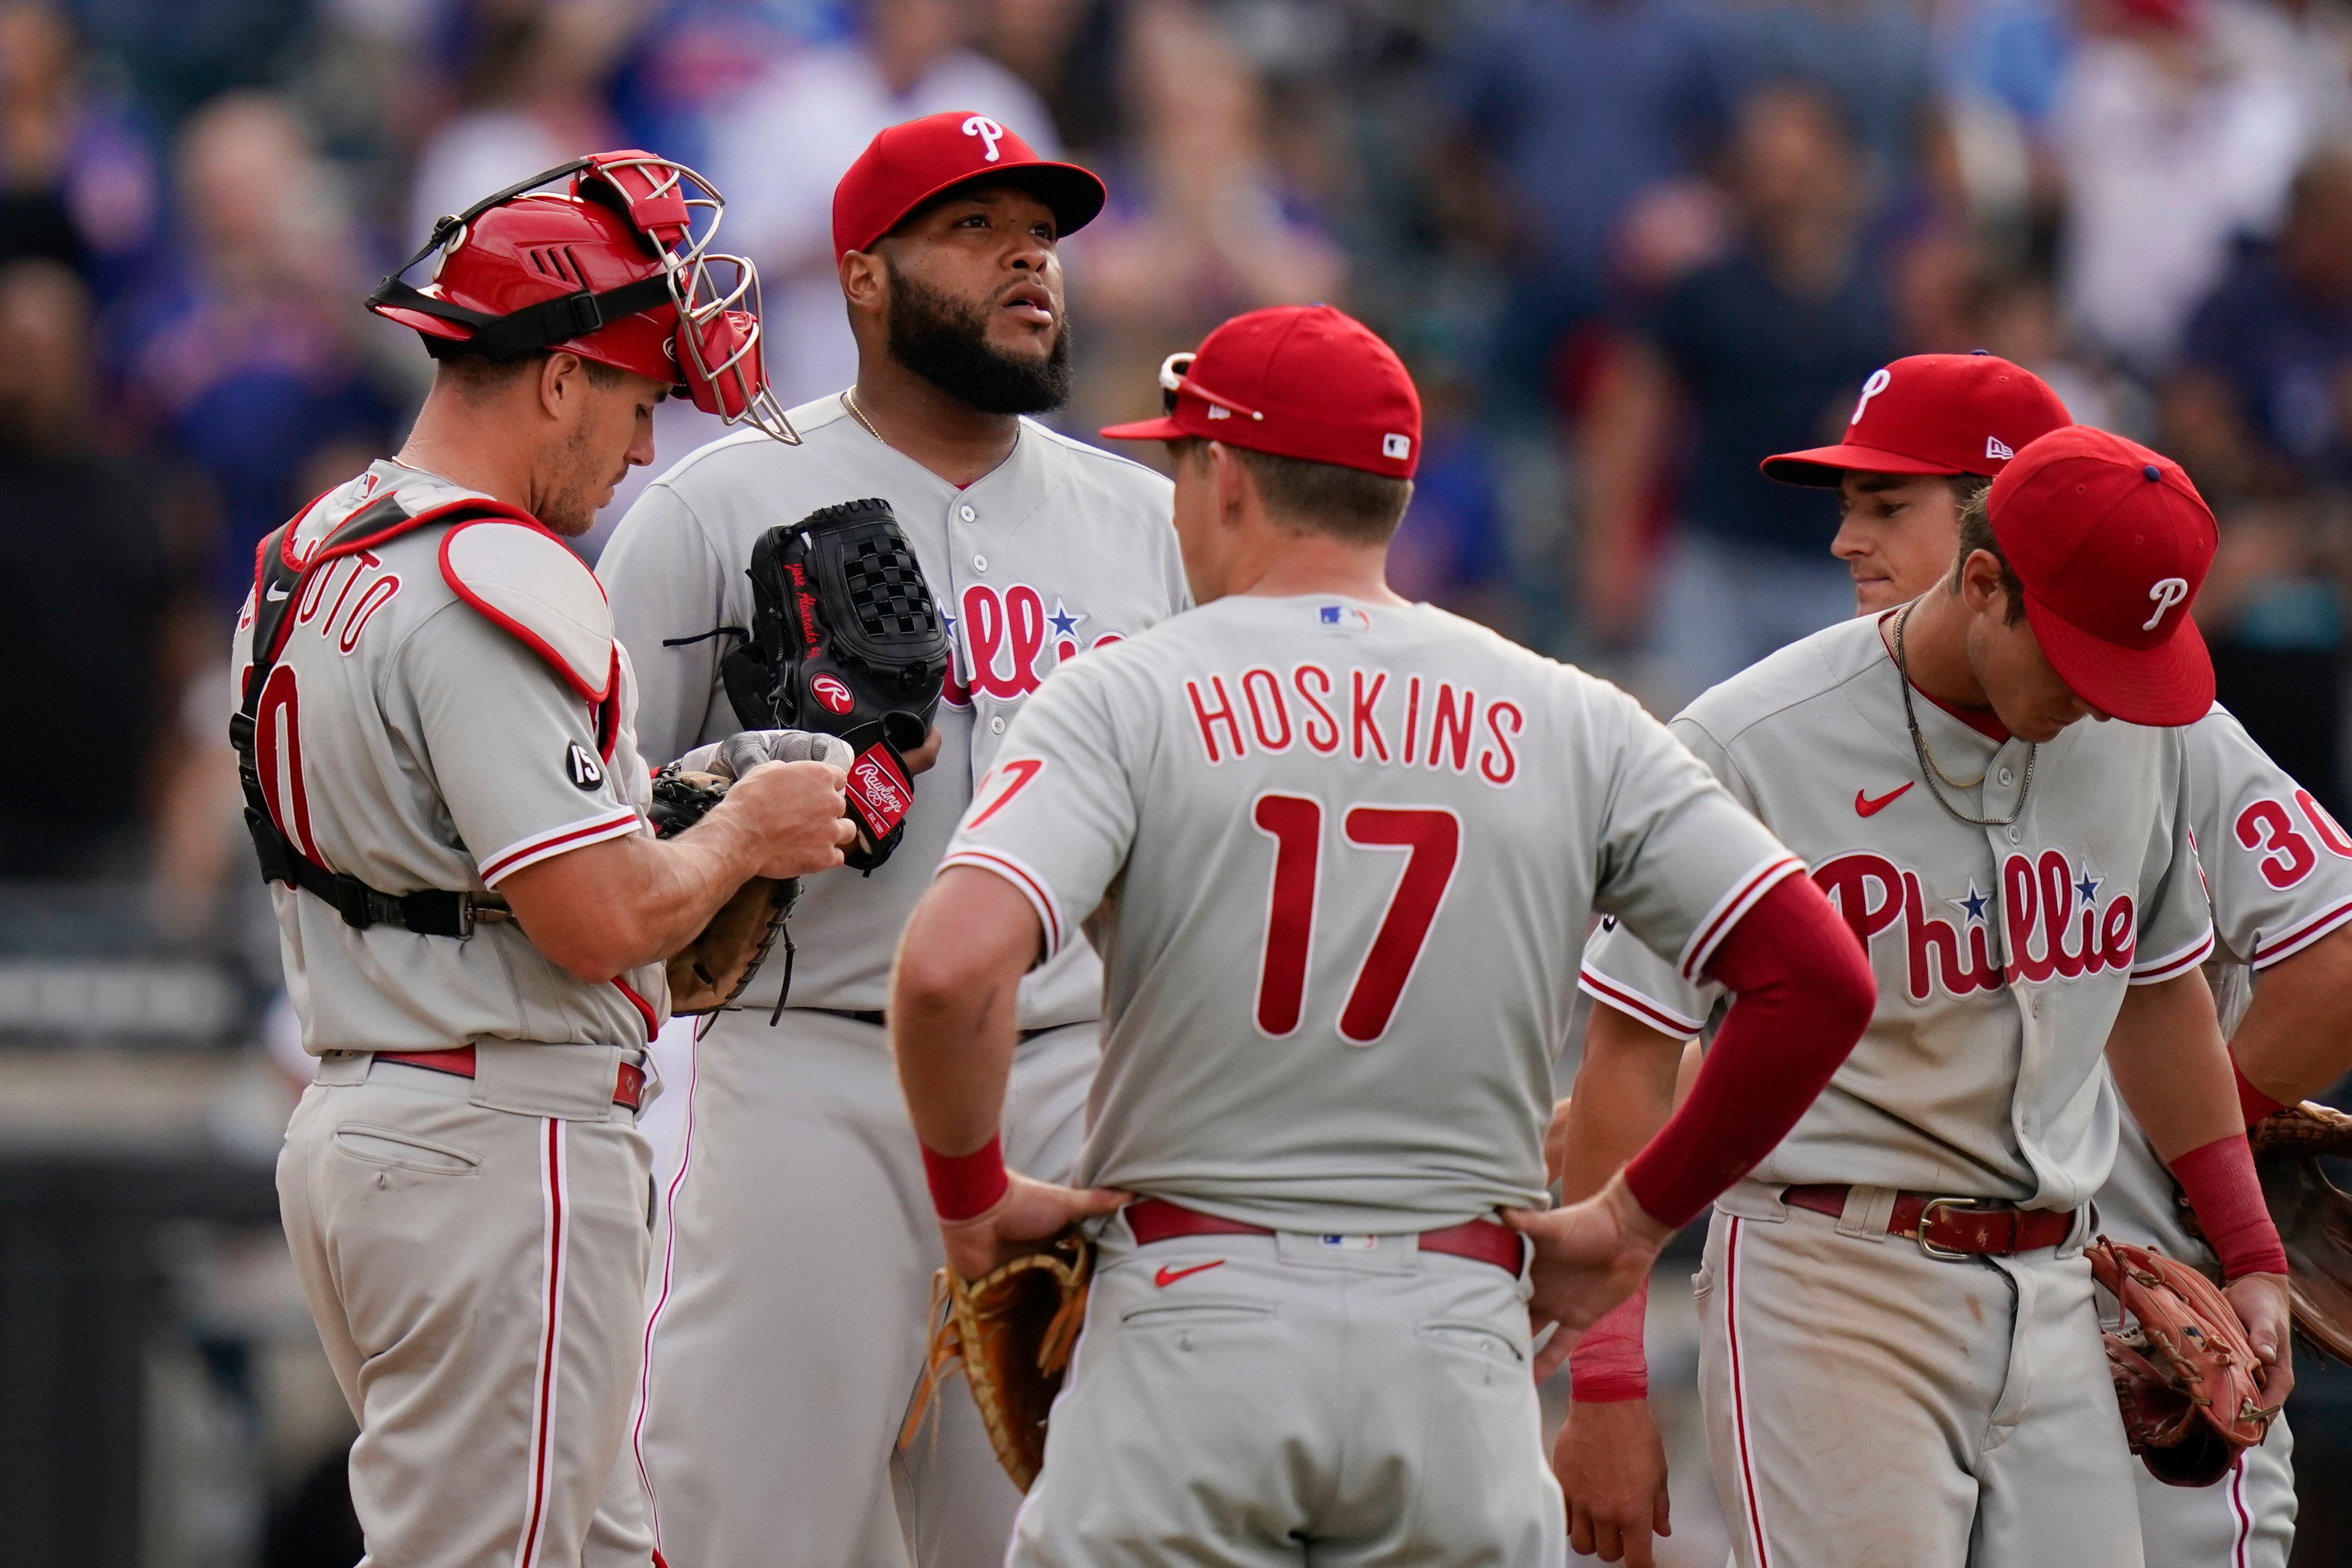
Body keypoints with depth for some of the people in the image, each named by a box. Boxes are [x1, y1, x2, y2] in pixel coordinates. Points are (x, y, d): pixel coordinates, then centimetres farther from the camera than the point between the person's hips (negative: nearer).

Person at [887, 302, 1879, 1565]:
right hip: (1458, 1340, 2)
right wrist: (1635, 1222, 10)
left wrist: (972, 1197, 0)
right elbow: (1820, 980, 1)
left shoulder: (1127, 700, -2)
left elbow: (950, 969, -18)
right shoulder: (1565, 720, 6)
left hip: (1192, 1323, -2)